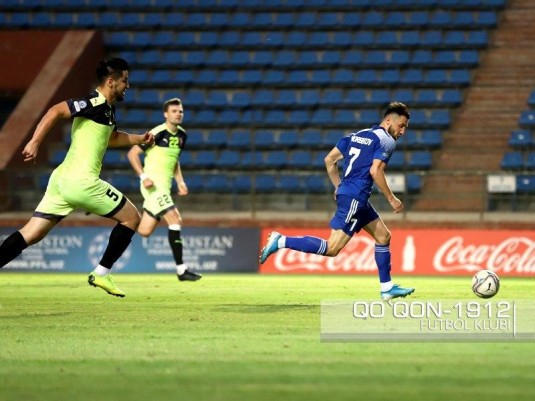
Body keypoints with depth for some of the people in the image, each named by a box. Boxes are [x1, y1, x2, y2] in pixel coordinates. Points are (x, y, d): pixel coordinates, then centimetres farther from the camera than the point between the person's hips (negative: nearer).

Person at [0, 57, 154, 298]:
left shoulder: (107, 108, 19)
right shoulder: (95, 103, -11)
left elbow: (111, 136, 41)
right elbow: (56, 111, -22)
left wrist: (139, 139, 37)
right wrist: (35, 143, -29)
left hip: (62, 179, 9)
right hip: (80, 180, -9)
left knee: (30, 234, 4)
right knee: (131, 217, 5)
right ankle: (101, 274, 7)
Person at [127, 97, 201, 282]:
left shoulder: (182, 135, 12)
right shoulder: (157, 133, -13)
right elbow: (132, 153, -11)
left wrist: (180, 182, 12)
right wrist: (143, 177, -19)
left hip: (164, 187, 8)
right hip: (154, 184, -8)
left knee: (144, 232, 6)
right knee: (174, 220, -17)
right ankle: (181, 270, -15)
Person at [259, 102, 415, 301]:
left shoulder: (357, 135, 19)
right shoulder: (386, 141, -6)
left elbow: (329, 160, 15)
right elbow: (375, 171, -19)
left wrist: (338, 187, 21)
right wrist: (391, 199, -10)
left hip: (345, 193, 10)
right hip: (355, 198, -10)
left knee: (383, 236, 17)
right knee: (332, 248, -12)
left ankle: (387, 287, 20)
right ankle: (282, 241, -13)